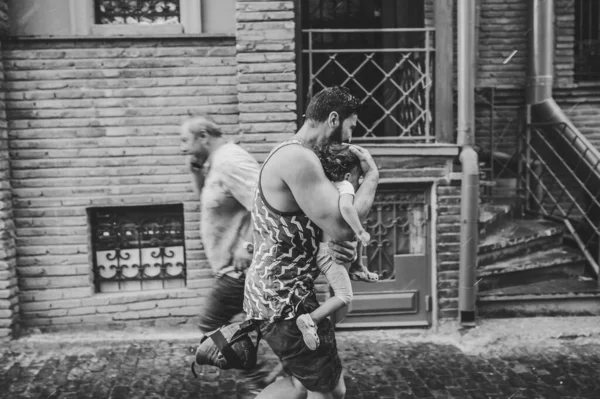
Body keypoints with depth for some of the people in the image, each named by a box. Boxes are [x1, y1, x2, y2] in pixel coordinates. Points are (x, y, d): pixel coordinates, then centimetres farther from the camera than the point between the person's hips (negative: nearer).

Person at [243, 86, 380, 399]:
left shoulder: (291, 154, 14)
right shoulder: (298, 159, -21)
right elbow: (343, 227, -25)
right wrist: (372, 175, -11)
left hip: (278, 292, 10)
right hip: (284, 300, -10)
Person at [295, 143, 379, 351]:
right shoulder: (345, 186, -15)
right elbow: (346, 207, -36)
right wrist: (360, 232, -28)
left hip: (323, 246, 10)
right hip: (329, 253, -9)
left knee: (358, 232, 26)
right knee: (344, 296, -12)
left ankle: (357, 268, 36)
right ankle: (310, 319, -21)